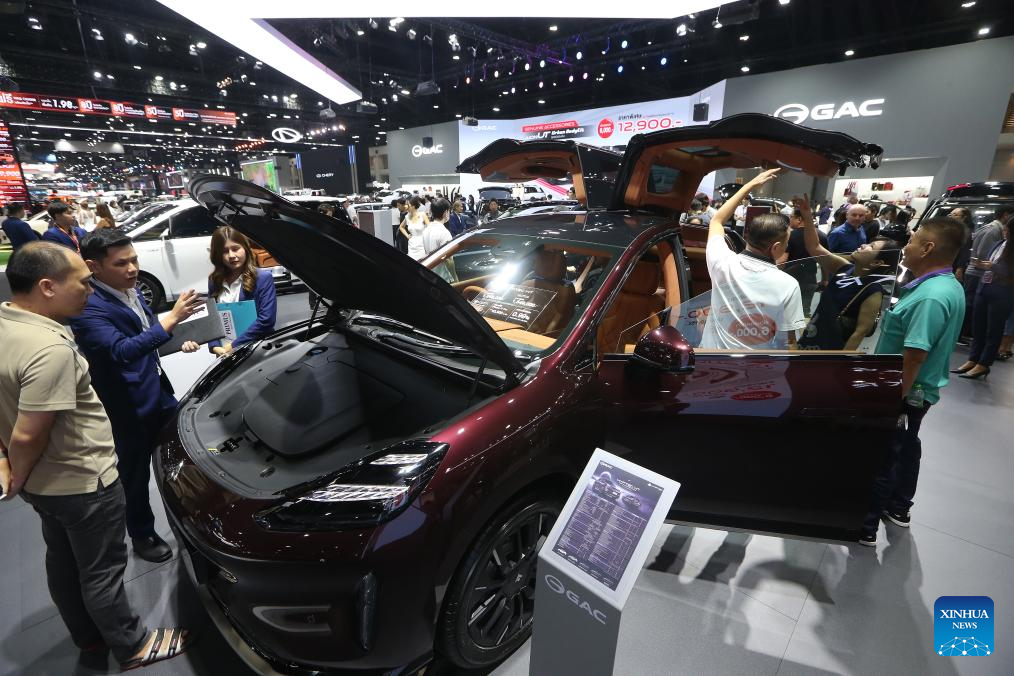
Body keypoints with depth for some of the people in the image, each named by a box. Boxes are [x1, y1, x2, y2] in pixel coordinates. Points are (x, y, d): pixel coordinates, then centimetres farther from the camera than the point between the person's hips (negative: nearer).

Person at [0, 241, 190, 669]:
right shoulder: (51, 349, -32)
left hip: (43, 483, 9)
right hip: (83, 482, -9)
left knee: (63, 561, 24)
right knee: (102, 571, 9)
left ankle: (89, 638, 45)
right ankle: (131, 648, 31)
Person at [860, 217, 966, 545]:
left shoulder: (931, 297, -28)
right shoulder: (948, 286, 6)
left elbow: (914, 356, -29)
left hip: (906, 393, -10)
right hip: (918, 391, 10)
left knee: (881, 457, 2)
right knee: (906, 446, 24)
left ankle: (866, 526, 17)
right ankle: (899, 508, 43)